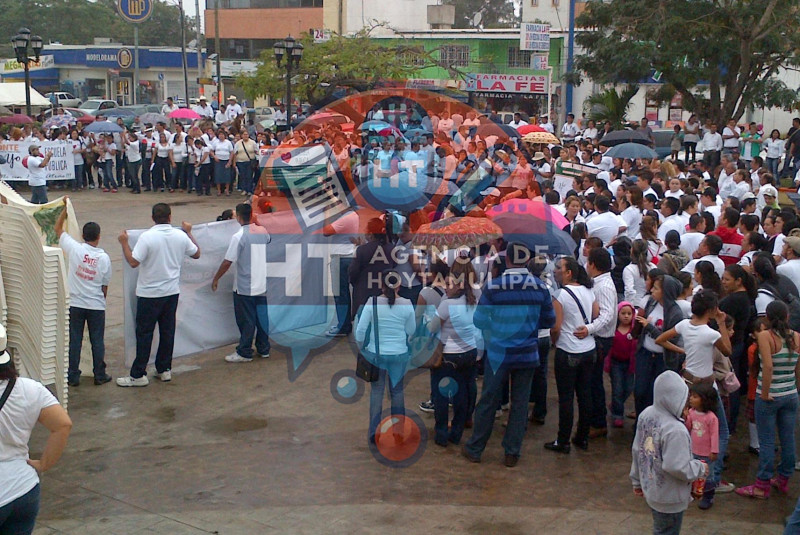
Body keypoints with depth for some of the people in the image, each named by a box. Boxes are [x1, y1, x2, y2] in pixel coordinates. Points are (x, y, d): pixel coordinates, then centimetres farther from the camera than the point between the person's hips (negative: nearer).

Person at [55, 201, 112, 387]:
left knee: (74, 341, 8)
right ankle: (100, 375, 16)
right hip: (96, 305, 0)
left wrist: (65, 207, 11)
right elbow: (105, 286, 2)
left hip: (75, 304, 0)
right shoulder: (104, 258, -7)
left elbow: (58, 229, 4)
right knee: (97, 341, 10)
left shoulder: (74, 249, -10)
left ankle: (73, 376, 13)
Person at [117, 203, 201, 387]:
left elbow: (133, 262, -18)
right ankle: (164, 369, 19)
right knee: (167, 331, 12)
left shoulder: (147, 237, -15)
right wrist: (189, 233, 24)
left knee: (144, 333, 2)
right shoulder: (181, 236, -2)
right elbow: (196, 254, 13)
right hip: (172, 292, 4)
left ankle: (138, 375, 5)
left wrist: (124, 243, -6)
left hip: (149, 294, -4)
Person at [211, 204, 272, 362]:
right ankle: (264, 349, 23)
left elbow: (227, 262, -15)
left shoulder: (239, 236, -17)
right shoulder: (264, 232, 1)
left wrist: (216, 279, -4)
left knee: (246, 321, 3)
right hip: (263, 284, 6)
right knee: (262, 317, 14)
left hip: (245, 287, -6)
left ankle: (244, 353, 11)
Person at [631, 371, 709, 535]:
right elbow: (677, 467, -29)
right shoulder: (675, 430, -31)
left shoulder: (646, 415, -5)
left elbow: (637, 451, 5)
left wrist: (637, 481, 17)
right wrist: (700, 468, -10)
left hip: (650, 489, 7)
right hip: (669, 498, -7)